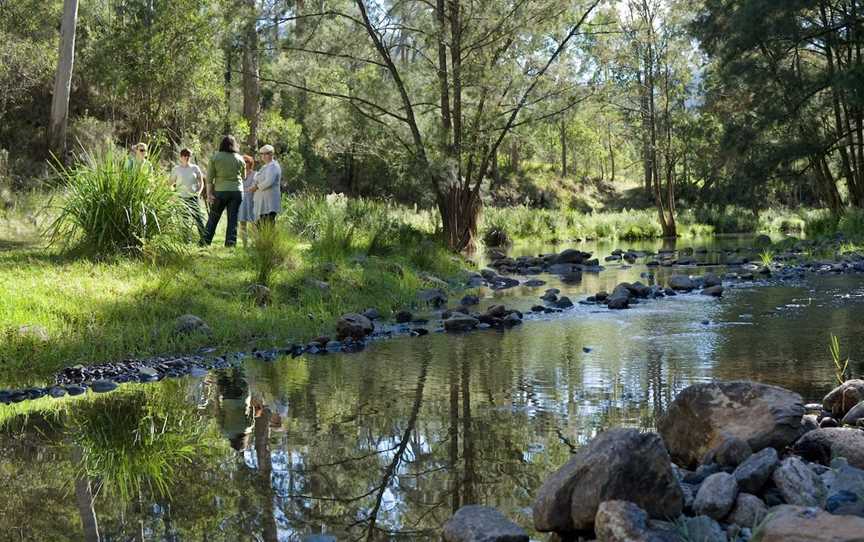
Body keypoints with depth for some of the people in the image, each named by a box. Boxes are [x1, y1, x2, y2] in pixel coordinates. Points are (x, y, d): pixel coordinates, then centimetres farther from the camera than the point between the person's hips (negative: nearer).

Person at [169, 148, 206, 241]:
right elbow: (170, 182, 11)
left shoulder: (195, 168, 6)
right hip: (181, 197, 0)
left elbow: (201, 182, 10)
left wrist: (199, 191, -5)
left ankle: (204, 238, -3)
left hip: (193, 197, 0)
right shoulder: (176, 169, 6)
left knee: (198, 217, -6)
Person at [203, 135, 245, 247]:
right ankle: (230, 244, 1)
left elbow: (210, 177, -3)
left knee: (213, 218, 7)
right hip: (237, 191, 1)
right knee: (233, 220, 4)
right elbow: (243, 177, 13)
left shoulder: (215, 157, 0)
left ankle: (205, 242, 6)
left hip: (220, 191, -1)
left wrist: (209, 194, -3)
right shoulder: (240, 159, 6)